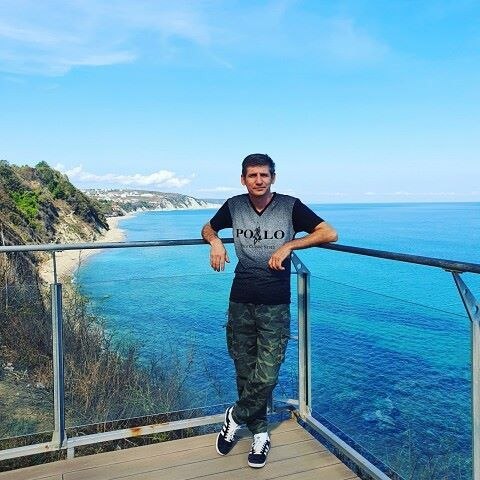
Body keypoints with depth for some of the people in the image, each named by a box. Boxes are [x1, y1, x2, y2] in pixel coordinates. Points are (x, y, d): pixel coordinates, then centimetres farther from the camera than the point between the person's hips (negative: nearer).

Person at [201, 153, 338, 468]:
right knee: (245, 373, 10)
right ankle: (260, 433, 30)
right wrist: (216, 242, -4)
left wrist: (288, 245, -17)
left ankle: (235, 418, 23)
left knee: (266, 378, -5)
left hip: (275, 305, -2)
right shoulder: (234, 206, 2)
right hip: (241, 301, 3)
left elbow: (330, 234, -8)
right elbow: (208, 229, 20)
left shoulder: (290, 206, -6)